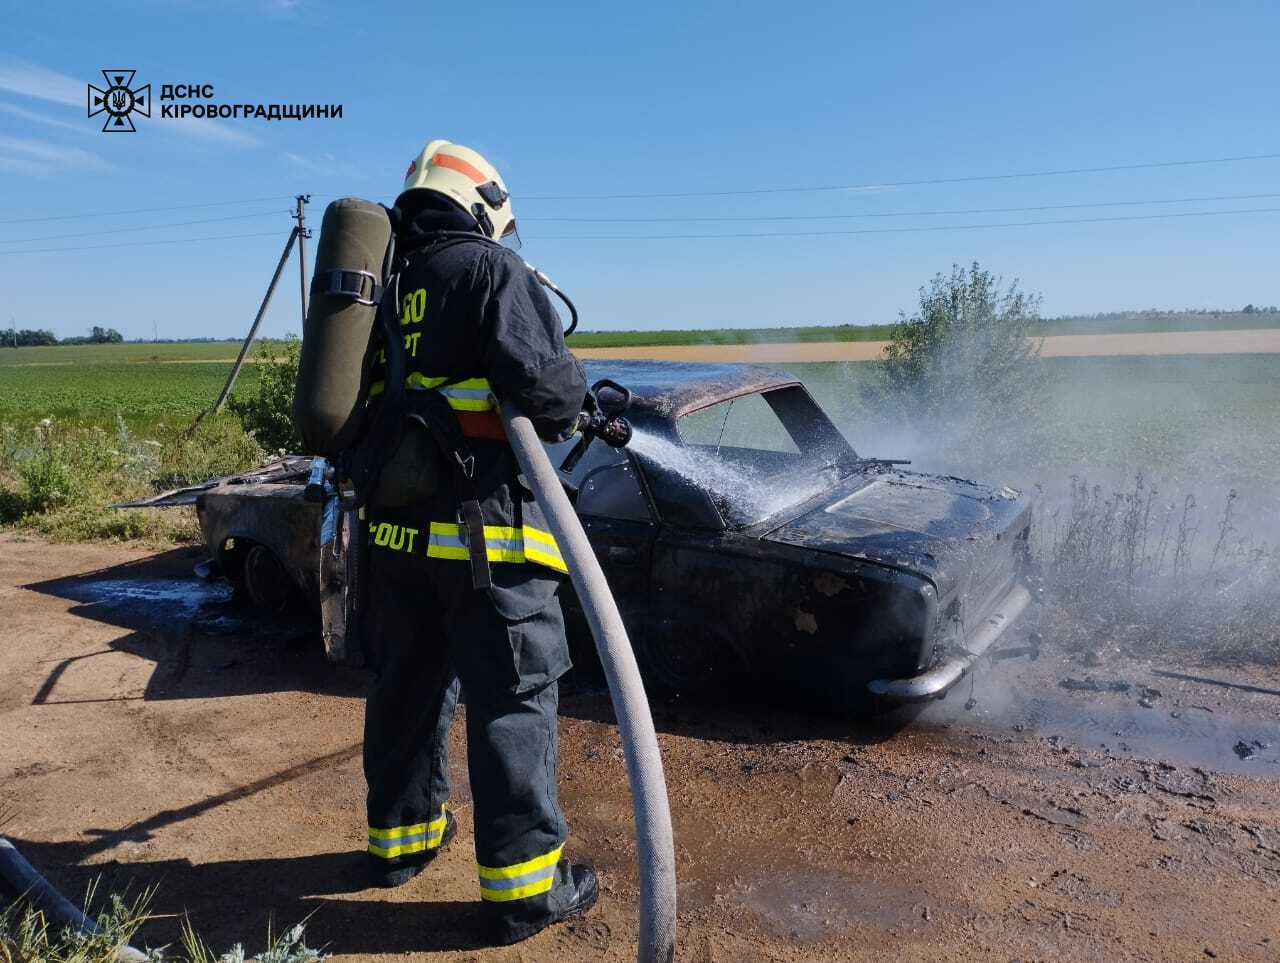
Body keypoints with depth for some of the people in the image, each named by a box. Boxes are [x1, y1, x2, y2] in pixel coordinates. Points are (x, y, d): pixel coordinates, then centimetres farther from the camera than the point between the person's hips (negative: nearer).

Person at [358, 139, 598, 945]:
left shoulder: (386, 284, 15)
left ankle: (400, 835, 34)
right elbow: (544, 384, -19)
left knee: (408, 684, 19)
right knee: (515, 697, 0)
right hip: (481, 525, -7)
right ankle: (525, 884, 8)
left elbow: (357, 401, 20)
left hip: (396, 522, 8)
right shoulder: (494, 270, -6)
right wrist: (574, 399, 2)